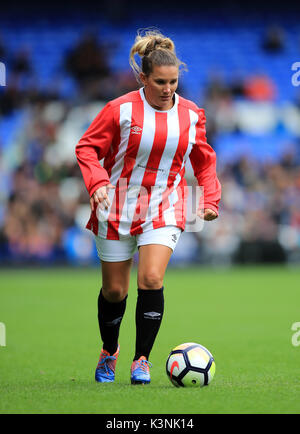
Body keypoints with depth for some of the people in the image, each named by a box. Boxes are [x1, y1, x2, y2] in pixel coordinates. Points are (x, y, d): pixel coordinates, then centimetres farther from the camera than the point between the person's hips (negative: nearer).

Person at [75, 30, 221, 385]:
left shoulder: (191, 115, 1)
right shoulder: (121, 109, -10)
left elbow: (204, 160, 14)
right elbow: (87, 147, -4)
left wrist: (210, 197, 3)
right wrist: (97, 183, -20)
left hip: (164, 210, 1)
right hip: (118, 206, -1)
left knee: (151, 280, -17)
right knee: (114, 290, 6)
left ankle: (141, 360, -5)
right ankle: (109, 353, 32)